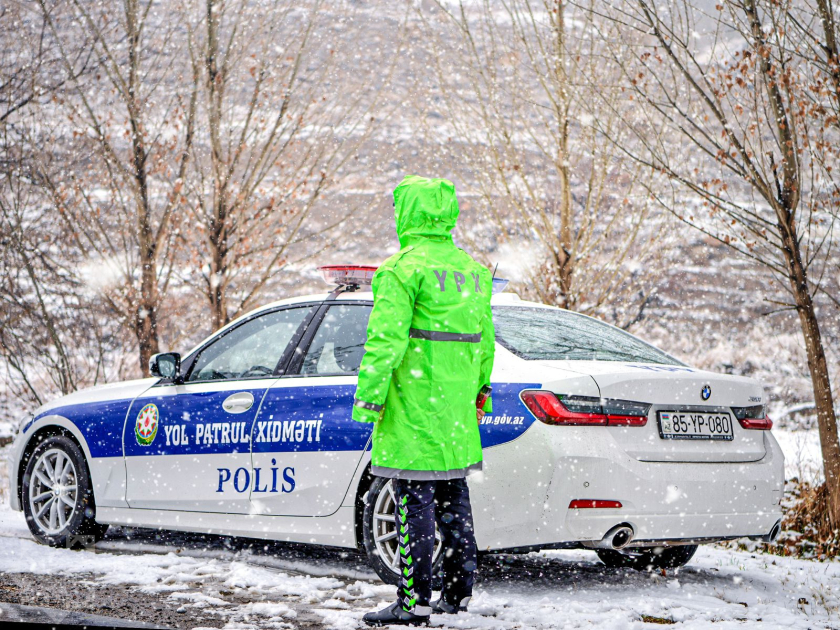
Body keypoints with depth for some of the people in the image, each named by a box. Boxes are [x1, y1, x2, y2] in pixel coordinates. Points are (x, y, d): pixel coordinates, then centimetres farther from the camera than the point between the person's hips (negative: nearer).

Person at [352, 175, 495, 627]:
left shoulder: (404, 268, -12)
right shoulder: (471, 270, 13)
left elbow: (385, 339, -18)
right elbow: (484, 340, 19)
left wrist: (368, 396, -14)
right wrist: (479, 389, 28)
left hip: (413, 415, -8)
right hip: (457, 419, 8)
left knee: (415, 504, -6)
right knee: (454, 501, 14)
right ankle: (458, 593, 21)